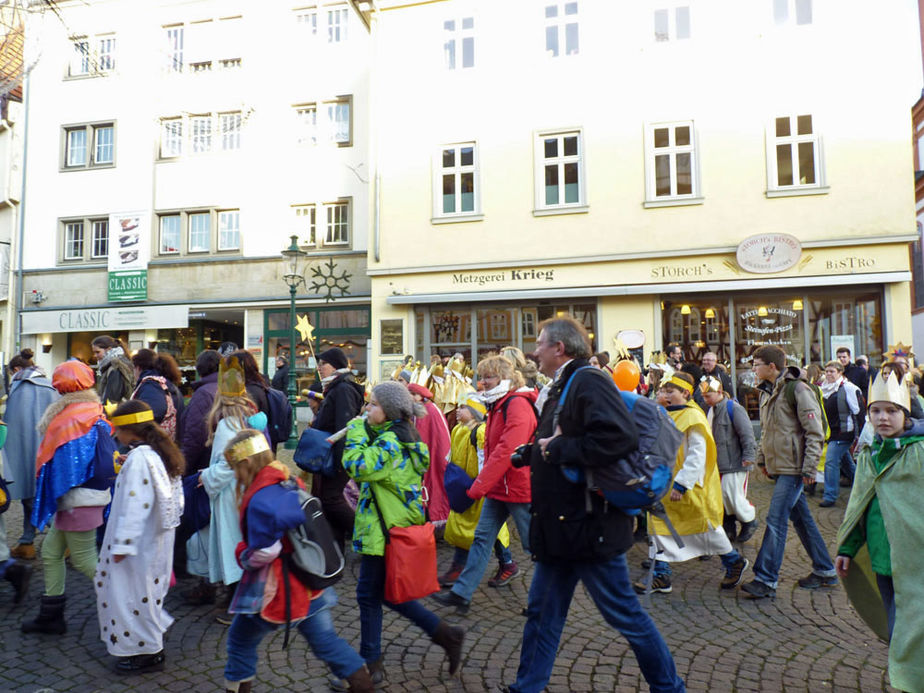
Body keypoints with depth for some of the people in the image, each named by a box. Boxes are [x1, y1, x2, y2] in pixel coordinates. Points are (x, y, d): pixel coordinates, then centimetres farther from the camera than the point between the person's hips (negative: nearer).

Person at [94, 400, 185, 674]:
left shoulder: (138, 458, -22)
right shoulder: (161, 452, 6)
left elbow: (134, 505, -24)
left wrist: (122, 544, -19)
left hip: (141, 539, -9)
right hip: (159, 536, 9)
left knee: (134, 589, 5)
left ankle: (148, 653, 17)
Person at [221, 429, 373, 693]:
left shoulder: (260, 501, -23)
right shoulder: (291, 484, 1)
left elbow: (261, 554, -23)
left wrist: (243, 556, -3)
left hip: (274, 589, -8)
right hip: (310, 583, 8)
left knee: (241, 640, 17)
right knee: (325, 639, 17)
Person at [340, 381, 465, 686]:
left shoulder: (392, 438, -20)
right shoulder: (401, 434, 12)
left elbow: (359, 466, -29)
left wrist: (356, 432, -16)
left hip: (384, 529, -10)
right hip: (390, 525, 10)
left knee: (369, 594, 4)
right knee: (387, 592, 18)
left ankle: (370, 664, 21)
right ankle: (444, 633, 22)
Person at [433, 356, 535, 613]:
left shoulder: (517, 405, -18)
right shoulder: (496, 406, 13)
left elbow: (507, 449, -26)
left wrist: (480, 485, -23)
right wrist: (483, 484, 11)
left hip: (518, 487, -9)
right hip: (497, 487, 9)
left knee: (533, 544, 5)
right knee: (482, 538, 8)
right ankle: (461, 593, 14)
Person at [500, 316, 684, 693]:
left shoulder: (589, 383, -18)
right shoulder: (562, 389, 12)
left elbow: (620, 436, -33)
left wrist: (557, 449, -24)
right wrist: (534, 450, 0)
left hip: (589, 527, -9)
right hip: (560, 527, 9)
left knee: (623, 613, 7)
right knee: (542, 612, 17)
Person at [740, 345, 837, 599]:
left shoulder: (798, 390, -13)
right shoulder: (767, 392, 12)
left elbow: (815, 432, -14)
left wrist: (809, 467, -16)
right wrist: (762, 458, 17)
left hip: (793, 468, -8)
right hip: (778, 466, 8)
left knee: (776, 520, -10)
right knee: (801, 519, 15)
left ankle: (766, 579, -6)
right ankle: (825, 571, 28)